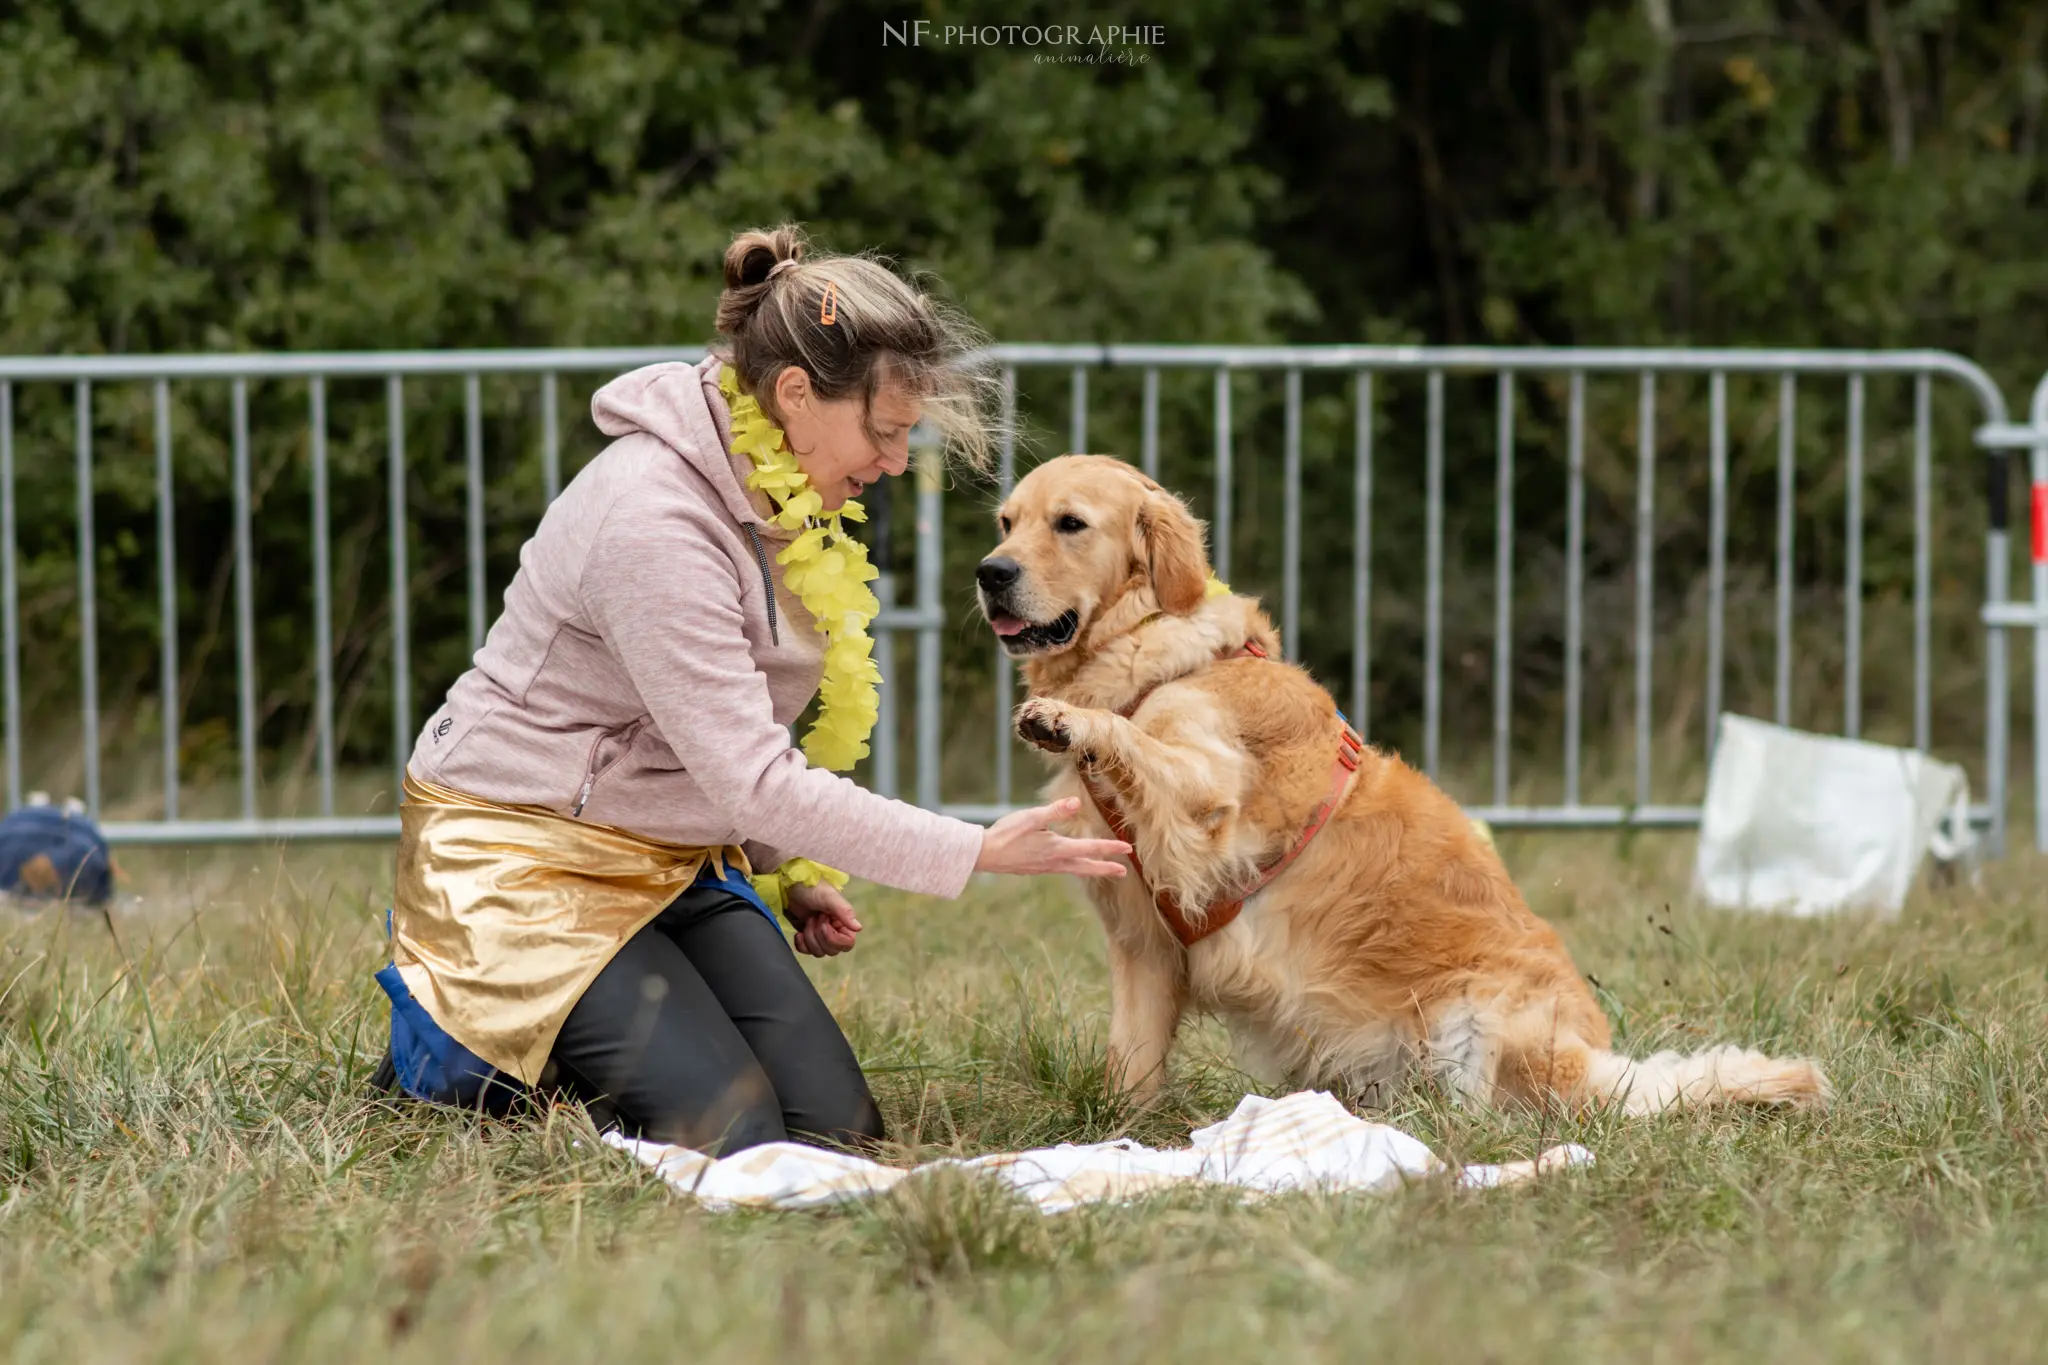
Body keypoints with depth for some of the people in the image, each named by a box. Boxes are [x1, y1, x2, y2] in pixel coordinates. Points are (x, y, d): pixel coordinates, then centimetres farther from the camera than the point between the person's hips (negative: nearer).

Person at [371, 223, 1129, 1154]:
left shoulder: (783, 498, 2)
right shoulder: (651, 519, -27)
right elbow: (753, 779, -28)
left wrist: (784, 872, 5)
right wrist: (976, 854, -26)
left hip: (677, 854, 8)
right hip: (528, 847, -8)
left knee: (838, 1127, -7)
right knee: (728, 1137, -19)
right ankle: (454, 1027, 4)